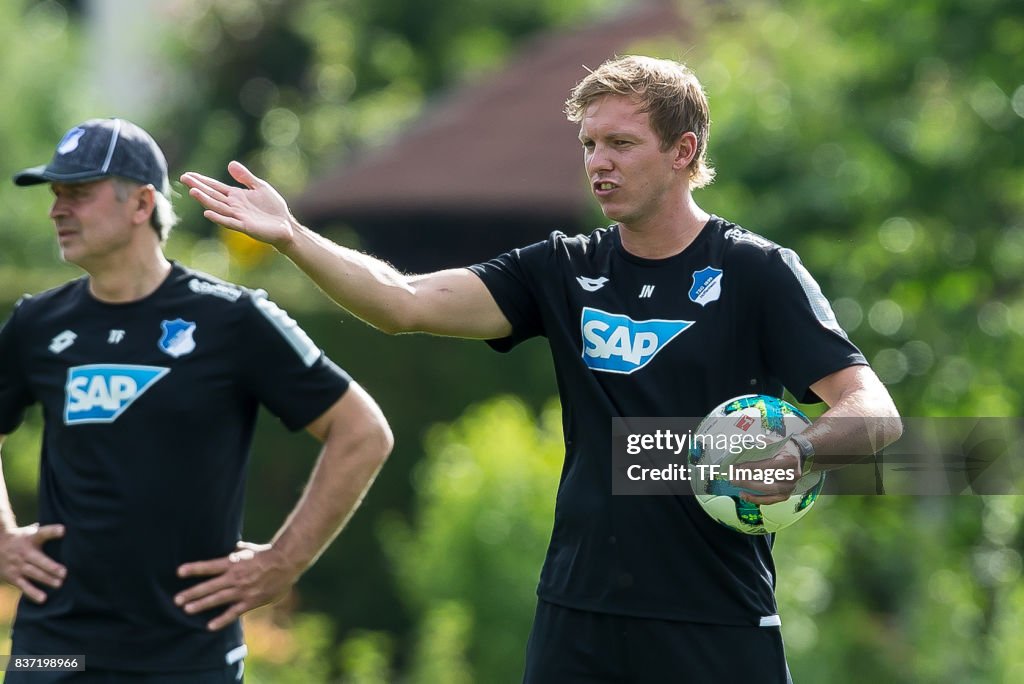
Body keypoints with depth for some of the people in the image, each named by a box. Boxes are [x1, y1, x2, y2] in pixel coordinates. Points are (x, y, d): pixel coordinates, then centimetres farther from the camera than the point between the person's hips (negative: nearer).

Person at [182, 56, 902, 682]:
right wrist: (293, 237, -15)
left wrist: (799, 450, -31)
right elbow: (407, 303, -2)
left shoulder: (758, 272, -3)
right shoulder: (565, 270, 9)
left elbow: (875, 412, -10)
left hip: (719, 626, -4)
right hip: (578, 618, 4)